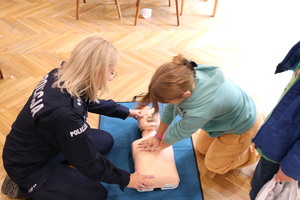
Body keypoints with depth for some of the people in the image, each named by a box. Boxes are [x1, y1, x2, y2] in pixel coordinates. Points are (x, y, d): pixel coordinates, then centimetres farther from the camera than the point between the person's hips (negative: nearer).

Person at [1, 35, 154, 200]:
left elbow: (90, 102, 8)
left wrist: (126, 112, 16)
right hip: (29, 167, -8)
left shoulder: (60, 76, -14)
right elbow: (89, 162, -24)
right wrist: (125, 179, -9)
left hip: (43, 145, 8)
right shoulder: (64, 114, -39)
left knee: (106, 140, 10)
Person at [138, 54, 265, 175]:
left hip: (243, 126, -6)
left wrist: (160, 145, -3)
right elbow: (170, 108, -11)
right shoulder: (186, 76, -28)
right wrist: (158, 137, 2)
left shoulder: (200, 111, -46)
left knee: (213, 165, 13)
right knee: (201, 149, 25)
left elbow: (179, 132, -24)